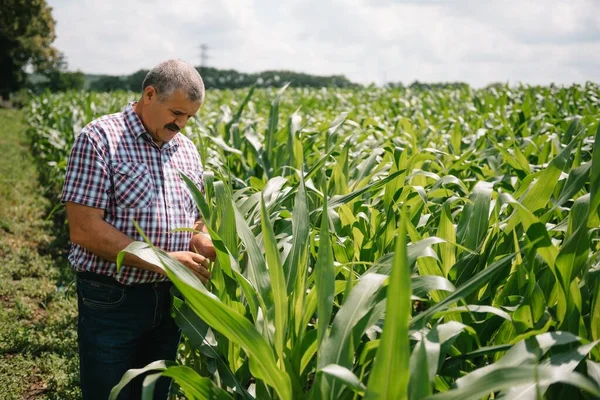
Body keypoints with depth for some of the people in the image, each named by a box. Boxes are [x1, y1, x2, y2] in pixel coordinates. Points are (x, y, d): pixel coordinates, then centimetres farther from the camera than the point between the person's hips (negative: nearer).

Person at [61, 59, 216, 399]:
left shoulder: (187, 149, 8)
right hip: (111, 302, -6)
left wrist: (204, 244, -7)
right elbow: (84, 230, -19)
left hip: (169, 299, 6)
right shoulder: (99, 139, -12)